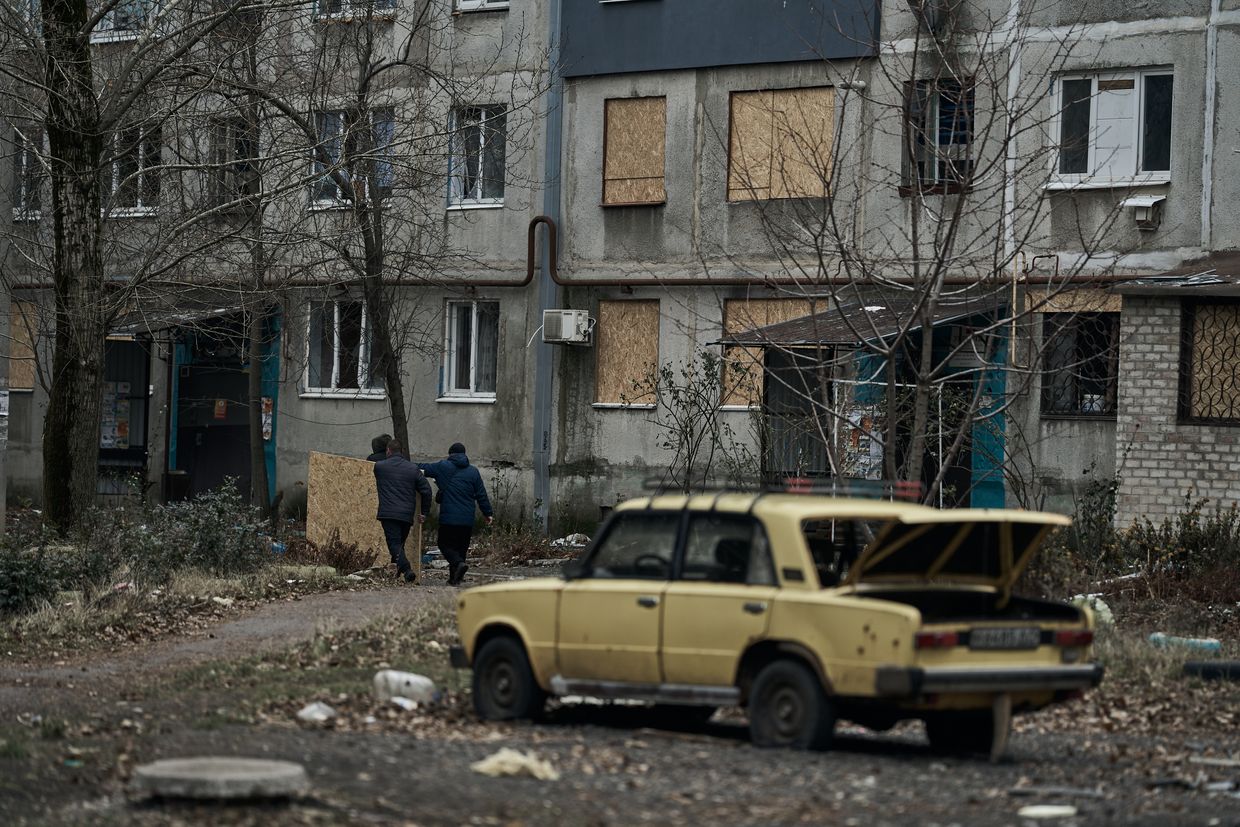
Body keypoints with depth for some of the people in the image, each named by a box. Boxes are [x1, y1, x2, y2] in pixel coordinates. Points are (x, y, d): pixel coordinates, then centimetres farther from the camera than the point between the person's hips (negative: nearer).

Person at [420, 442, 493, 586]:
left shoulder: (442, 466, 0)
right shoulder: (473, 471, 8)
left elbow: (423, 468, 11)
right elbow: (482, 496, 9)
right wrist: (488, 513, 17)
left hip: (448, 518, -3)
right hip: (467, 519, 3)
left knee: (445, 544, 5)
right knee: (461, 546, 11)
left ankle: (458, 563, -22)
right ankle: (455, 577, 10)